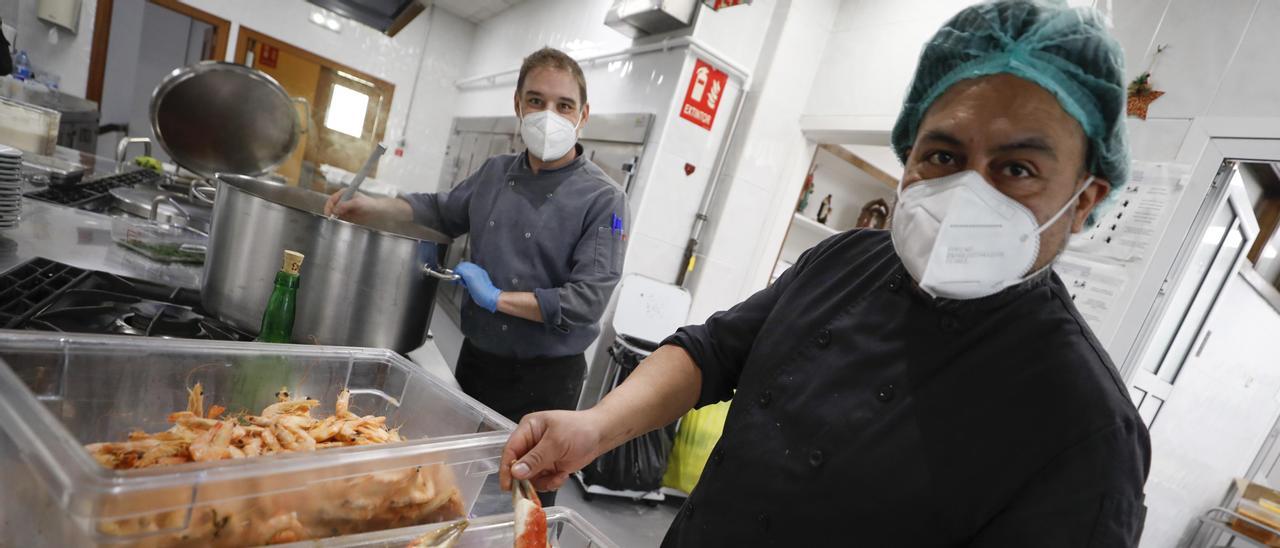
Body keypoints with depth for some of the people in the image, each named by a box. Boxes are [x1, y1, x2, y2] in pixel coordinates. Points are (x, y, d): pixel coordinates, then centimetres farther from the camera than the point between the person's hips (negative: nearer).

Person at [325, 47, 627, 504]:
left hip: (545, 379, -5)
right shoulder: (495, 173, 2)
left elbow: (587, 300, -21)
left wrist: (498, 297, -17)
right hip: (477, 359, 5)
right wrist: (375, 206, 8)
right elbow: (443, 211, 21)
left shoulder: (602, 199, -15)